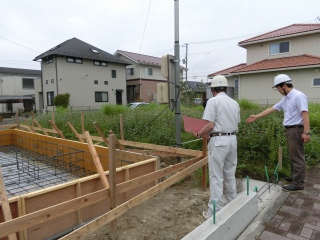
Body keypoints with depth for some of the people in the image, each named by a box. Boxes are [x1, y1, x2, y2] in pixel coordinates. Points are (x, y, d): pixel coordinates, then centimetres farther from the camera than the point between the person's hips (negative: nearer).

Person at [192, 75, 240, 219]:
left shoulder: (213, 101, -10)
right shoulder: (234, 103, 11)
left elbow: (210, 125, -17)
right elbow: (236, 124, 15)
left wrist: (198, 134, -1)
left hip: (219, 141, -7)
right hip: (232, 139, 7)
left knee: (216, 178, 0)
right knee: (230, 175, 18)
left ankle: (215, 211, 8)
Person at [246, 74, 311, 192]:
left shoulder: (298, 96, -13)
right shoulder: (285, 99, 15)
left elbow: (305, 114, -20)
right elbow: (271, 109, 18)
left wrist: (306, 132, -25)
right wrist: (256, 117, 17)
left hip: (296, 130, -9)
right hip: (290, 129, 9)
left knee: (297, 157, -4)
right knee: (293, 156, 17)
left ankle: (298, 184, 2)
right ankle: (295, 177, 29)